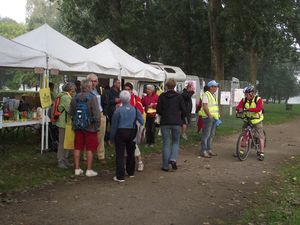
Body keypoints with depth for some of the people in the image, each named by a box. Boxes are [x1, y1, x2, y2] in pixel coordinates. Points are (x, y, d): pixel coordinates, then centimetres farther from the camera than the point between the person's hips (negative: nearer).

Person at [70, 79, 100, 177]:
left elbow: (71, 112, 10)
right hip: (90, 127, -5)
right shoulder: (92, 97, -14)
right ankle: (89, 170, 7)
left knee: (78, 148, 11)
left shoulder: (75, 97, 3)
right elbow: (96, 113, -15)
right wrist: (97, 125, -4)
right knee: (89, 149, 3)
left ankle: (77, 169, 17)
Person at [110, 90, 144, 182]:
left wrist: (112, 137, 4)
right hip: (132, 133, 4)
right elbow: (141, 121, 0)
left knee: (120, 155, -1)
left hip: (121, 133, -4)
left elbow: (114, 125, -5)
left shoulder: (118, 110, -9)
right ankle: (131, 172, 32)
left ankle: (120, 176, -3)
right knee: (131, 153, 19)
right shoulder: (135, 109, 0)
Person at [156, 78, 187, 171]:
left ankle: (165, 166, 8)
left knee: (166, 143, 7)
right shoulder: (179, 96, -1)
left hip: (165, 122, 0)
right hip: (176, 122, 0)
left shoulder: (162, 96, -2)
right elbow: (184, 110, -1)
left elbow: (158, 110, -2)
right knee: (176, 142, 16)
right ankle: (173, 159, -6)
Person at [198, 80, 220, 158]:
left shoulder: (215, 95, 16)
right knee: (206, 135, -6)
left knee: (211, 135, 12)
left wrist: (217, 117, 14)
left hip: (214, 118, 9)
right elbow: (205, 107, -17)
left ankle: (209, 149, 21)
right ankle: (203, 151, -1)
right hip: (208, 117, -9)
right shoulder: (206, 95, -11)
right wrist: (210, 116, -18)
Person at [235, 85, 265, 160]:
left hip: (257, 120, -4)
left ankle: (261, 153, 3)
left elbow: (258, 109, -32)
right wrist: (239, 109, -39)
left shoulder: (258, 99, -17)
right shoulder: (244, 100, -5)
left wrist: (248, 109, -43)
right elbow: (238, 106, -14)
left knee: (261, 136, -3)